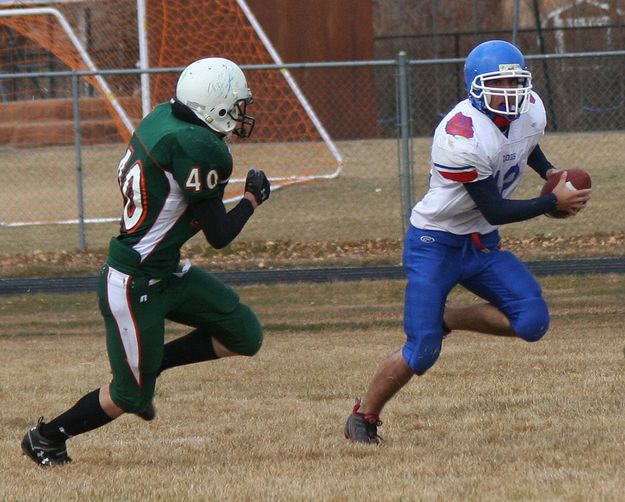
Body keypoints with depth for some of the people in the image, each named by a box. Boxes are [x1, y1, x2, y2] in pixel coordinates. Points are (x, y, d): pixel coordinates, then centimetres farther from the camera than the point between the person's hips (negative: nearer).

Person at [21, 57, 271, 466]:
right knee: (130, 396, 4)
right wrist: (253, 199, -1)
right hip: (135, 288, -9)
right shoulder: (198, 148, -27)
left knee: (246, 336, 10)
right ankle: (47, 438, 22)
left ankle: (147, 366, 21)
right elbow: (219, 235, -19)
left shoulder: (163, 116, -1)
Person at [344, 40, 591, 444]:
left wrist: (548, 171, 4)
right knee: (422, 352, -11)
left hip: (482, 244, 7)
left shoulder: (531, 111, -5)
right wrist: (553, 203, -25)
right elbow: (493, 211, -25)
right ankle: (364, 416, 12)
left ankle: (446, 320, 9)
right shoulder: (462, 135, -27)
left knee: (533, 321, -12)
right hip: (435, 244, -7)